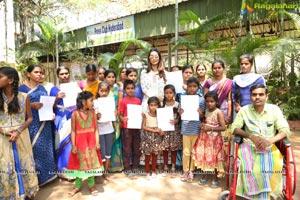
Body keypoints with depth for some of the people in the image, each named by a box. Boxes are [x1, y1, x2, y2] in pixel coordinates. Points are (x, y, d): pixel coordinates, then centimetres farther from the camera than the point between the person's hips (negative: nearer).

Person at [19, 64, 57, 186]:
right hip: (31, 124, -5)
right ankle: (35, 177, 11)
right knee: (34, 148, -3)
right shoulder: (22, 88, -2)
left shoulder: (42, 88, 13)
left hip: (44, 124, 5)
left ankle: (46, 173, 23)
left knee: (45, 148, 10)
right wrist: (32, 105, -21)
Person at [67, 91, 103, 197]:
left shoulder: (93, 113, 0)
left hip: (91, 142, 2)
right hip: (80, 142, -2)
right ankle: (77, 185, 28)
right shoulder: (75, 114, -7)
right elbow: (73, 131, -4)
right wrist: (73, 145, -7)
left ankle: (91, 184, 26)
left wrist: (97, 142, -8)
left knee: (91, 162, 9)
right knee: (79, 163, 10)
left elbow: (96, 129, 0)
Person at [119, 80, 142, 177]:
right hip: (127, 128, -4)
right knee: (127, 149, 6)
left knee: (136, 149, 12)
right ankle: (127, 169, 18)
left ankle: (135, 168, 27)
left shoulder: (138, 100, 6)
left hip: (136, 127, 4)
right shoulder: (123, 101, -5)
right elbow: (120, 115, -5)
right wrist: (122, 119, -25)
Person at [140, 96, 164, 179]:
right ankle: (147, 172, 18)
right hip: (148, 137, -2)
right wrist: (154, 130, -17)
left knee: (155, 155, 10)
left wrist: (161, 131, -13)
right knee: (147, 156, 5)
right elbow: (143, 127, -10)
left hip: (156, 137, 3)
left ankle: (153, 171, 25)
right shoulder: (145, 115, -6)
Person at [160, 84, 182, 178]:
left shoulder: (177, 104, -2)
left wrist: (176, 121, -23)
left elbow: (179, 117, -2)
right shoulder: (162, 104, 3)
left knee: (174, 149, 6)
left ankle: (173, 168, 19)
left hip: (174, 129, -1)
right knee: (165, 149, 6)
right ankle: (165, 168, 21)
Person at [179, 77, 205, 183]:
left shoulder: (201, 99, -2)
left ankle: (191, 171, 27)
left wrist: (200, 113, -19)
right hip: (186, 128, 0)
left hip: (196, 129, 0)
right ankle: (185, 171, 24)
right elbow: (180, 113, 3)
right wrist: (181, 113, -19)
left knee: (194, 151, 12)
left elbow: (202, 116, 3)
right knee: (186, 151, 9)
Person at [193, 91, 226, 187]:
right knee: (203, 156, 11)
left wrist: (210, 128, -23)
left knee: (214, 158, 6)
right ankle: (205, 175, 29)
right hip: (204, 137, 6)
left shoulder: (218, 112, -15)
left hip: (214, 138, -6)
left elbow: (223, 127, -19)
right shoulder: (206, 110, 4)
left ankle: (215, 178, 24)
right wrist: (203, 124, 0)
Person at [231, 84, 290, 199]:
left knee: (274, 166, -28)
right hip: (249, 145, 0)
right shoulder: (244, 110, 1)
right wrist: (251, 137, -18)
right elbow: (234, 128, -1)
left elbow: (285, 130, -3)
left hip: (270, 147, 1)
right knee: (248, 165, -28)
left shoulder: (274, 109, 1)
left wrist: (270, 141, -22)